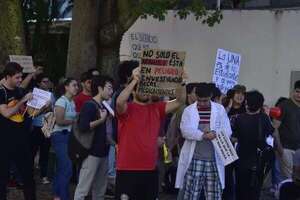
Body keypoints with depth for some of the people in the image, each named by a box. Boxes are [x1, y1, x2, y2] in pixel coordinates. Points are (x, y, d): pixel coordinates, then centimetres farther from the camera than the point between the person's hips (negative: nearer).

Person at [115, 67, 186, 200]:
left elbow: (180, 101, 6)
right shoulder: (127, 109, -5)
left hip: (150, 169, 5)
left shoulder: (157, 109, 10)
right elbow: (119, 101, -28)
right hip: (127, 169, -5)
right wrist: (134, 80, -31)